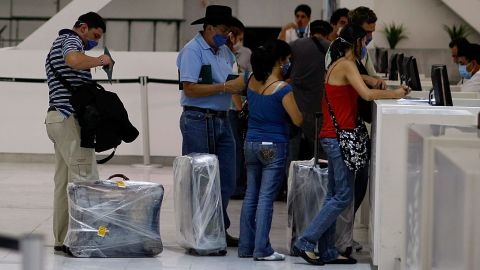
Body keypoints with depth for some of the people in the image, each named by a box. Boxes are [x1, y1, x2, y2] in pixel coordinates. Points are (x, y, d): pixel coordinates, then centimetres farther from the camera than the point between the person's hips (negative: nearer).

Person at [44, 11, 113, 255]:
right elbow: (74, 60, -31)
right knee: (85, 179, -12)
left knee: (64, 181, 8)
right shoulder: (71, 39, -7)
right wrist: (99, 60, -16)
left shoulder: (57, 45, 27)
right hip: (70, 118, -10)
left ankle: (61, 239, 8)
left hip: (56, 117, 10)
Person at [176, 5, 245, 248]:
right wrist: (225, 87, -20)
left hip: (222, 120, 8)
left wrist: (240, 84, 2)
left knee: (226, 180, 7)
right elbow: (190, 89, -19)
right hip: (198, 120, -8)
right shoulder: (193, 50, -10)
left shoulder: (224, 51, 14)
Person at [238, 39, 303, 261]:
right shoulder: (282, 89, -16)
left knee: (251, 195, 12)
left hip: (251, 144, 6)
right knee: (266, 198, -4)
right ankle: (262, 249, -3)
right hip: (274, 147, -6)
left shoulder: (251, 82, 2)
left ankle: (245, 246, 15)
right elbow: (298, 120, -13)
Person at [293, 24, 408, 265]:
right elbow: (366, 94, -24)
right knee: (343, 197, -6)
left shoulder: (337, 65, 18)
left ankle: (327, 252, 13)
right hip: (340, 137, -10)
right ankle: (306, 242, -5)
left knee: (335, 196, 12)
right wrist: (395, 94, -13)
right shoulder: (347, 65, -13)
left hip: (332, 137, 10)